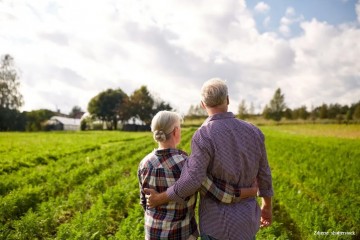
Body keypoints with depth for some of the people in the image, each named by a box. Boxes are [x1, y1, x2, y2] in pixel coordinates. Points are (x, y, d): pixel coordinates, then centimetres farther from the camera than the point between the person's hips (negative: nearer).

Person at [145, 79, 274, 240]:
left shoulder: (203, 136, -21)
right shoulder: (252, 131, -3)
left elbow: (191, 182, -26)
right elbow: (263, 173, 5)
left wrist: (160, 199, -9)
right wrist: (267, 206, 21)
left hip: (218, 222, -5)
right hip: (245, 218, 5)